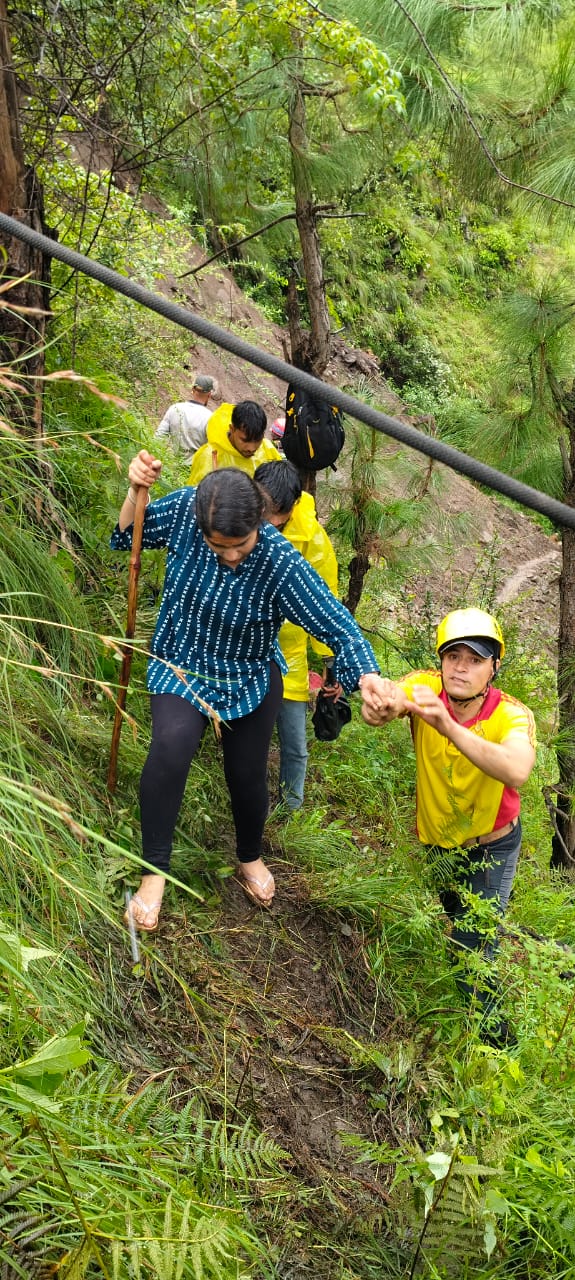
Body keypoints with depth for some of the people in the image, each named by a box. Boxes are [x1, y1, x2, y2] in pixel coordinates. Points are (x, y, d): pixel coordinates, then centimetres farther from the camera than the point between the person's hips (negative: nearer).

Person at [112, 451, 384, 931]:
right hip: (181, 665, 0)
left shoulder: (282, 564, -31)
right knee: (172, 744, -29)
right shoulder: (185, 509, -23)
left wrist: (367, 676, -50)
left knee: (248, 774, 14)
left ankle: (250, 859, 49)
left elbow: (339, 627, -31)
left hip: (250, 677, 0)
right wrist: (136, 490, -25)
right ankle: (155, 872, -11)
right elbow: (127, 536, -5)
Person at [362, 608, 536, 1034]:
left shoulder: (512, 716, -29)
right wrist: (382, 702, -72)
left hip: (492, 847, -3)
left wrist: (448, 727, -65)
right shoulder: (425, 688, -23)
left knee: (473, 944, -2)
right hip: (435, 841, 3)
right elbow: (389, 695, -46)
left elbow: (517, 772, -51)